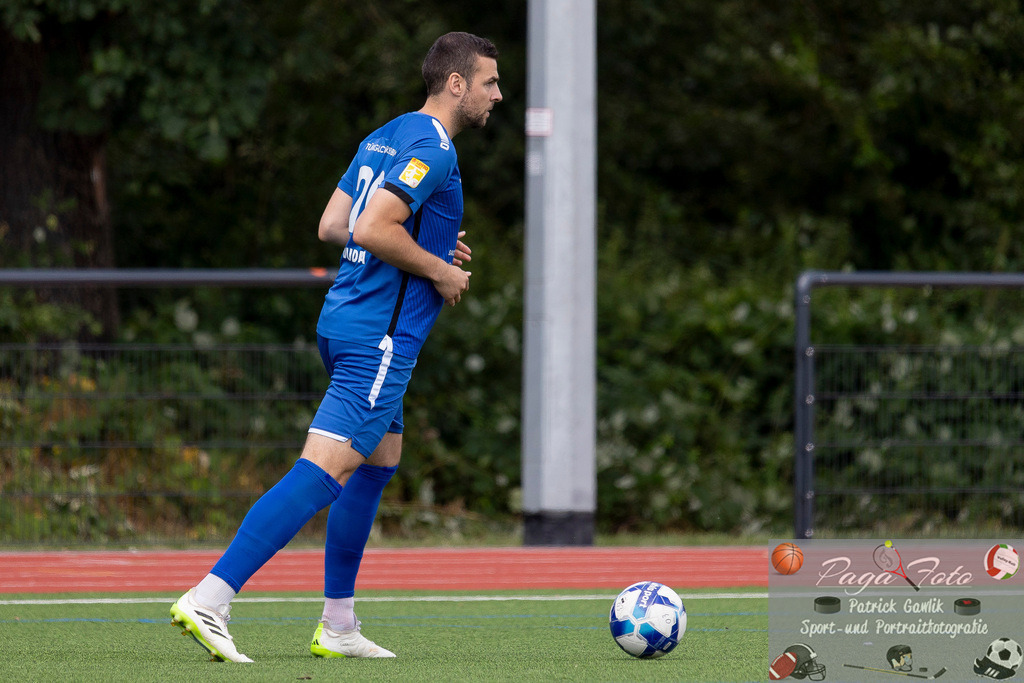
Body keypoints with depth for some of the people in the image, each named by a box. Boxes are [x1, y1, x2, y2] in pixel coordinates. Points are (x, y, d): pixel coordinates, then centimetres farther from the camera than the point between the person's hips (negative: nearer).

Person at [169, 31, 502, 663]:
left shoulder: (385, 138, 16)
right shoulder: (431, 148, -14)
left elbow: (332, 226, 17)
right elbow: (372, 230, -24)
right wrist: (440, 271, -11)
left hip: (346, 320, 11)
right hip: (381, 335, -11)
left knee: (382, 460, 19)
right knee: (324, 469, -15)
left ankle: (338, 627, 20)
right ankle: (209, 601, -23)